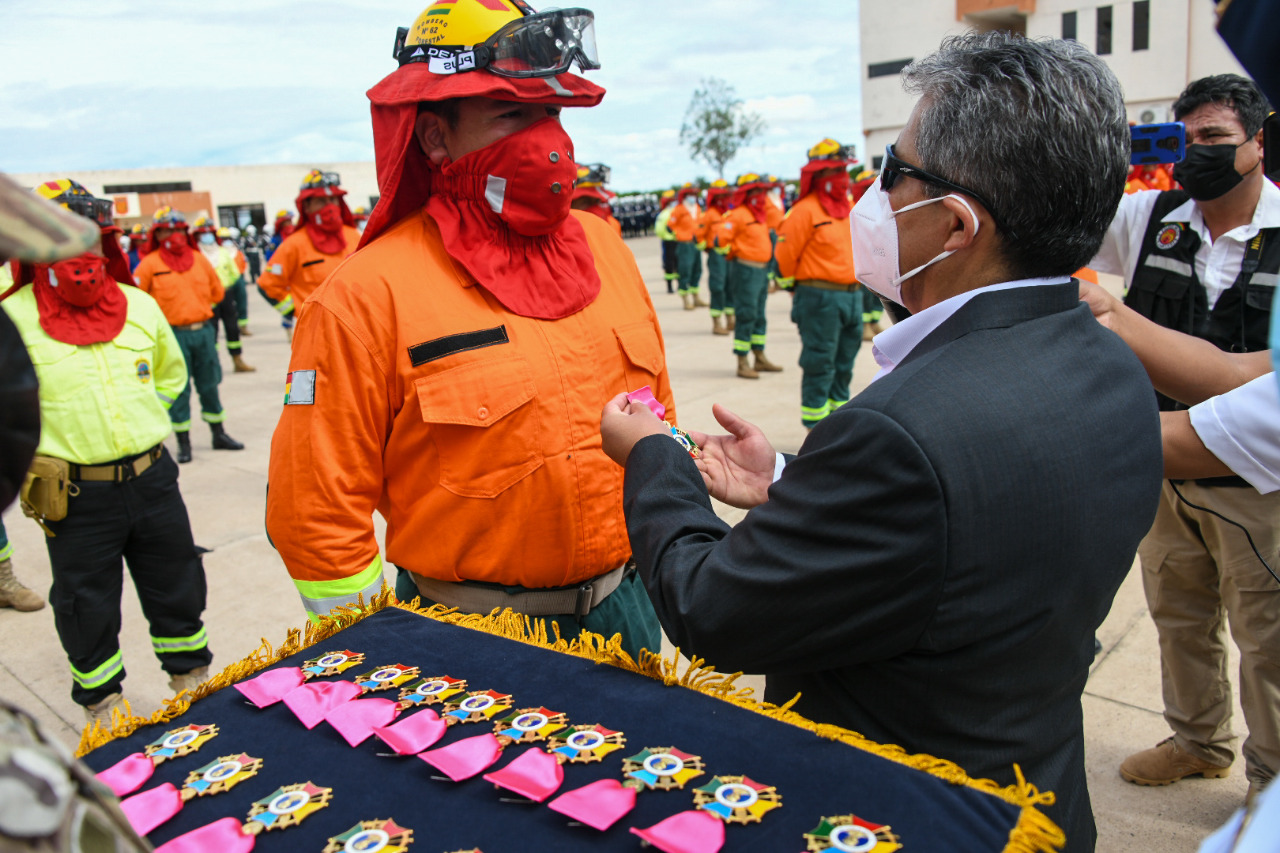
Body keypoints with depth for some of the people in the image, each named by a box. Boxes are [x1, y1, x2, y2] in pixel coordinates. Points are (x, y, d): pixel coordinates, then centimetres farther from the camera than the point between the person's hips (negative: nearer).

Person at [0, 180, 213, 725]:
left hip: (151, 479, 3)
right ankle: (102, 701, 34)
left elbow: (171, 374, 18)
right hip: (74, 495, -3)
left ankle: (192, 678, 37)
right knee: (87, 604, 13)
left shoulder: (140, 306, 2)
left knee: (177, 586, 17)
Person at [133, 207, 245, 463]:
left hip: (204, 331, 4)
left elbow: (217, 291, 18)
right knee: (178, 389, 2)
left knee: (209, 384, 12)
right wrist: (160, 314, 1)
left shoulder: (199, 259, 8)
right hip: (174, 335, -4)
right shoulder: (150, 264, -4)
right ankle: (183, 443, 11)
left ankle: (219, 434, 24)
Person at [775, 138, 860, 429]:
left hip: (853, 296, 7)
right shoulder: (805, 211, -11)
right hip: (819, 299, -7)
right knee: (819, 367, -2)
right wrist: (796, 290, 1)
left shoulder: (850, 207, 13)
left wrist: (856, 288, 19)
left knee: (844, 367, 15)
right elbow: (785, 255, -10)